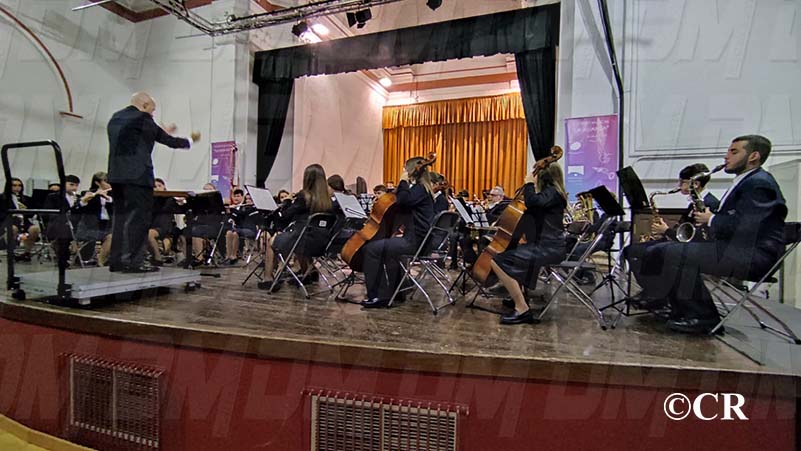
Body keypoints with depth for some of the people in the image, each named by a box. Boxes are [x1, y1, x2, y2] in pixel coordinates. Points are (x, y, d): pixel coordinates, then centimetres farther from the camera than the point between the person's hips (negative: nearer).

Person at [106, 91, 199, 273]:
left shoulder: (115, 118, 19)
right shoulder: (142, 118, -6)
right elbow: (168, 140, 0)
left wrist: (162, 132, 33)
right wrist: (190, 140, 16)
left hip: (116, 175, 9)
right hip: (137, 175, -9)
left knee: (121, 216, 12)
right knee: (139, 217, -6)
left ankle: (116, 260, 15)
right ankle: (133, 261, -6)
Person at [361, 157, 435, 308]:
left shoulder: (420, 188, -10)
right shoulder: (420, 188, 18)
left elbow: (402, 201, -24)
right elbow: (403, 202, 24)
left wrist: (404, 181, -12)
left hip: (415, 241, -11)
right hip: (415, 238, 11)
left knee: (371, 248, -12)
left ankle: (374, 296, -6)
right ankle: (386, 294, 24)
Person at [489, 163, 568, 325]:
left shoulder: (552, 191, -10)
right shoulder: (550, 192, 19)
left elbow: (533, 202, -30)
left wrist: (529, 184, -14)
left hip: (548, 247, -11)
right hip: (544, 244, 11)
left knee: (497, 261, -24)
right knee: (507, 251, 32)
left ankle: (522, 309, -24)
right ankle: (517, 297, 30)